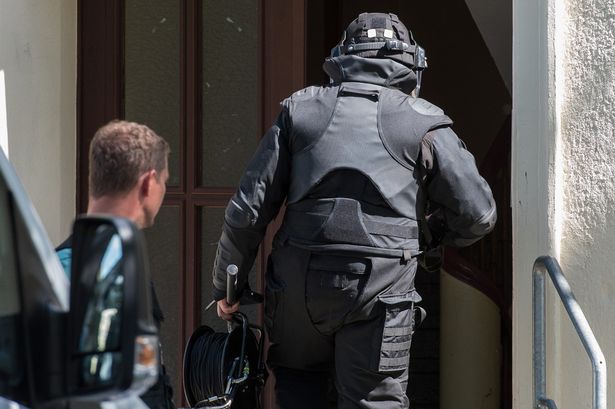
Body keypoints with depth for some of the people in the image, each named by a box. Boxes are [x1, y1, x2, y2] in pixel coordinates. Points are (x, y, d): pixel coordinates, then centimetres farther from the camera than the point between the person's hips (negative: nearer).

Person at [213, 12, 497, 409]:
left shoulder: (300, 109, 10)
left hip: (300, 282, 2)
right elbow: (478, 214, 4)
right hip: (381, 288, -2)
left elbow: (248, 210, 7)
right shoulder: (424, 123, 5)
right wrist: (430, 235, 24)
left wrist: (227, 284, 17)